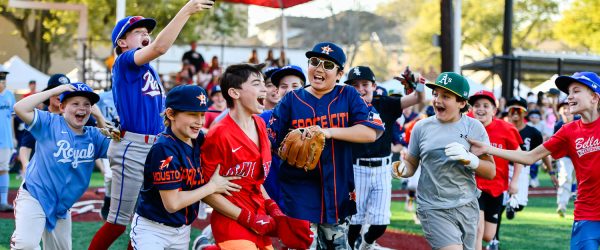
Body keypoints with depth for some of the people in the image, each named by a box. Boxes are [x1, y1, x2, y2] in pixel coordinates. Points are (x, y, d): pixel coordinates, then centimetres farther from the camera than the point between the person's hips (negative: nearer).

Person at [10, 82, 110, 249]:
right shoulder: (50, 123, -9)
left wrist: (99, 117, -2)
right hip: (34, 198, -6)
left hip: (62, 207, 6)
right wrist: (54, 91, -17)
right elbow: (20, 108, -20)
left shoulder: (93, 136, 6)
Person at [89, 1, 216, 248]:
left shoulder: (149, 69, 17)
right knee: (119, 220, -4)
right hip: (131, 148, -9)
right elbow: (159, 47, -27)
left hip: (154, 148, 9)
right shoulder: (125, 62, -9)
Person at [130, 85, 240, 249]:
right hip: (152, 230, -7)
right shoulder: (164, 148, -22)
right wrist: (212, 186, -15)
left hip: (183, 231, 7)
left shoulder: (200, 141, -1)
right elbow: (172, 203, -23)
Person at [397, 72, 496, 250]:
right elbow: (411, 164, 10)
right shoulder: (422, 127, 1)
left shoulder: (474, 127, 1)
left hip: (467, 207, 2)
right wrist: (402, 169, -13)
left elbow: (491, 172, 1)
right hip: (433, 209, -2)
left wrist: (468, 158, -16)